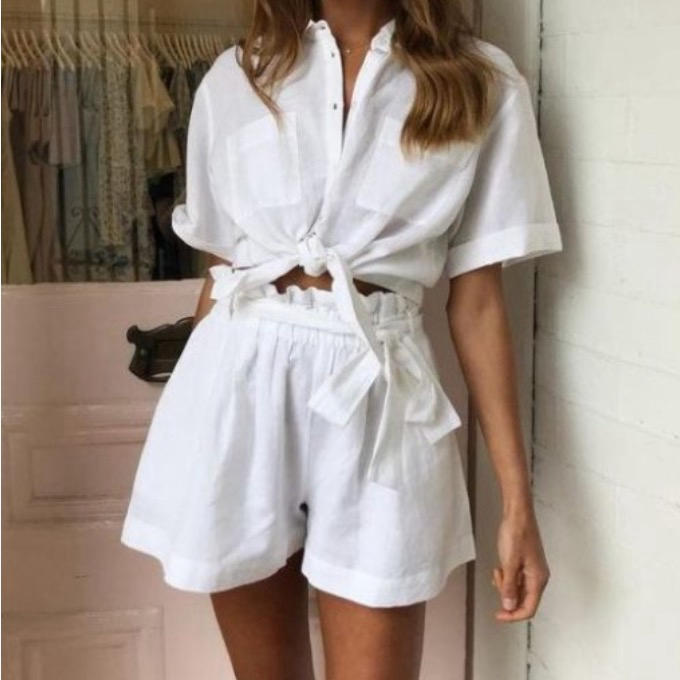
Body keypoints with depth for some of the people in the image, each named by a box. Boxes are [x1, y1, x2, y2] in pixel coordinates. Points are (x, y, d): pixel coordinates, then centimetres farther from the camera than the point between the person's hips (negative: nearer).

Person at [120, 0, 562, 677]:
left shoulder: (483, 84, 3)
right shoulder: (233, 79, 8)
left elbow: (477, 300, 1)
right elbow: (219, 269, 12)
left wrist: (517, 500, -2)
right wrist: (194, 416, 14)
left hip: (376, 394, -1)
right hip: (238, 387, 2)